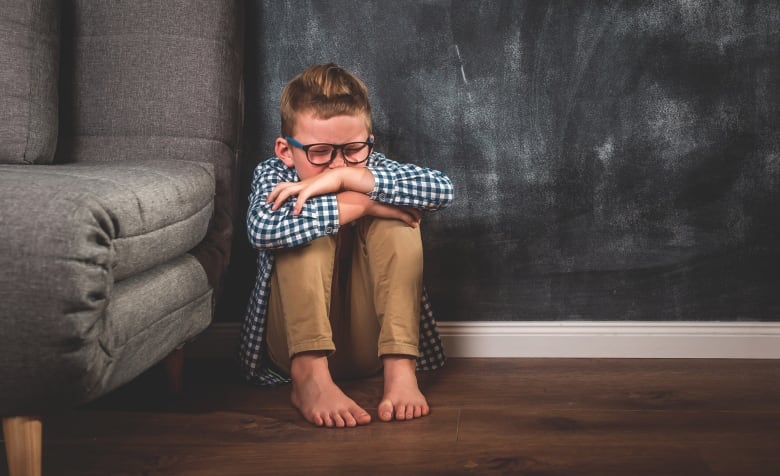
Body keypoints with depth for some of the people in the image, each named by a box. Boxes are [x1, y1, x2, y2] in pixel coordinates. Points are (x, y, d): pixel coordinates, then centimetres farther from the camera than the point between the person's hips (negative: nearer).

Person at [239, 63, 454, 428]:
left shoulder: (372, 167, -2)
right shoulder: (274, 174, -8)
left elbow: (443, 190, -23)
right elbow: (263, 228, -34)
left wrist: (344, 177, -28)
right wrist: (358, 205, -28)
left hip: (369, 342, 2)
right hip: (298, 340, -1)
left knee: (396, 221, -19)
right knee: (308, 228, -24)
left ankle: (399, 368, -28)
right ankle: (308, 377, -33)